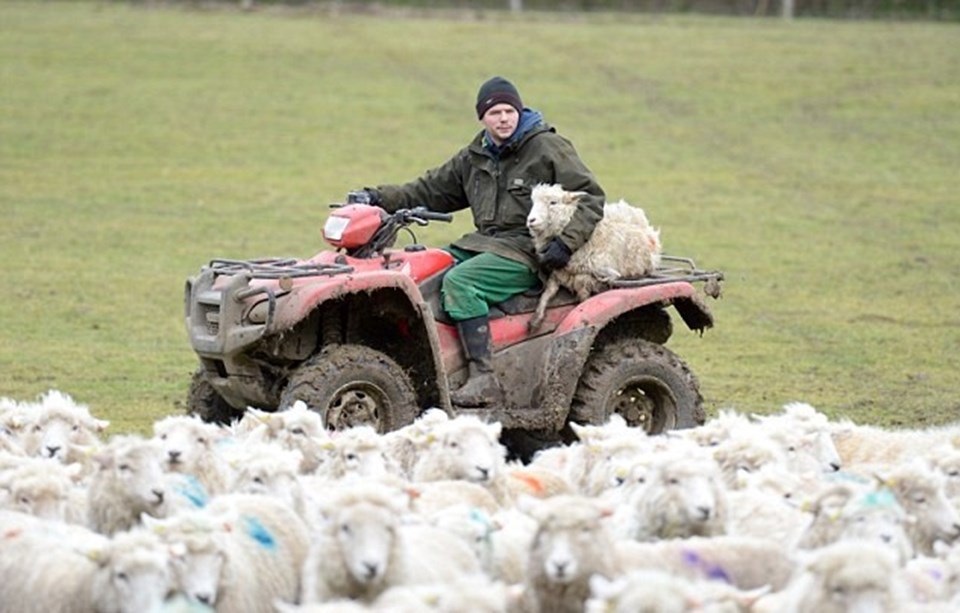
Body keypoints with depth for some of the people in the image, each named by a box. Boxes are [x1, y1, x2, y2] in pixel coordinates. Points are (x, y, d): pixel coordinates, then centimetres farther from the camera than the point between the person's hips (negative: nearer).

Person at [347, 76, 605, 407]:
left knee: (459, 281, -29)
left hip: (528, 252, -8)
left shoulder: (549, 149, -3)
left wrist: (566, 242, -20)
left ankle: (485, 380, -36)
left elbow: (591, 198, -6)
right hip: (484, 243, 8)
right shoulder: (474, 158, 16)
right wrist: (379, 198, 9)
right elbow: (431, 191, 21)